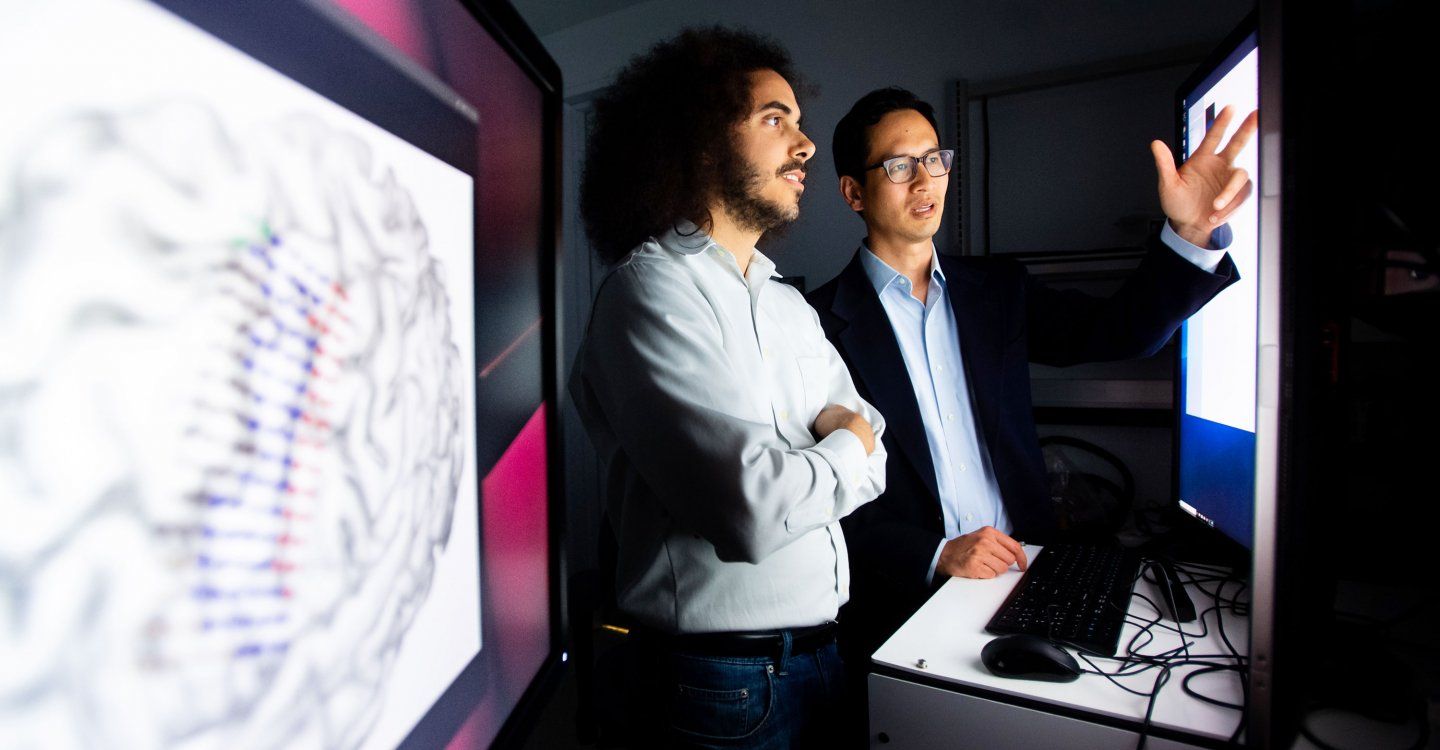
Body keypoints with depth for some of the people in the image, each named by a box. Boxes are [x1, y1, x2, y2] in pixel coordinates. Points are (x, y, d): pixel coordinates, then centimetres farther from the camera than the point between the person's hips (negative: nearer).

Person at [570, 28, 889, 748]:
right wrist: (845, 450, -10)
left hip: (822, 650, 7)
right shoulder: (653, 288, -19)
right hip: (725, 681, -7)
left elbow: (871, 463, 6)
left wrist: (841, 423, -15)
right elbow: (756, 510, -28)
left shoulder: (789, 304, 9)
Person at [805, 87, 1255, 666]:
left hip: (1022, 572, 5)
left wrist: (1191, 231, -9)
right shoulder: (822, 324, -9)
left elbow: (1122, 330, 6)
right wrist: (937, 553, -17)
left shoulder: (995, 288, 10)